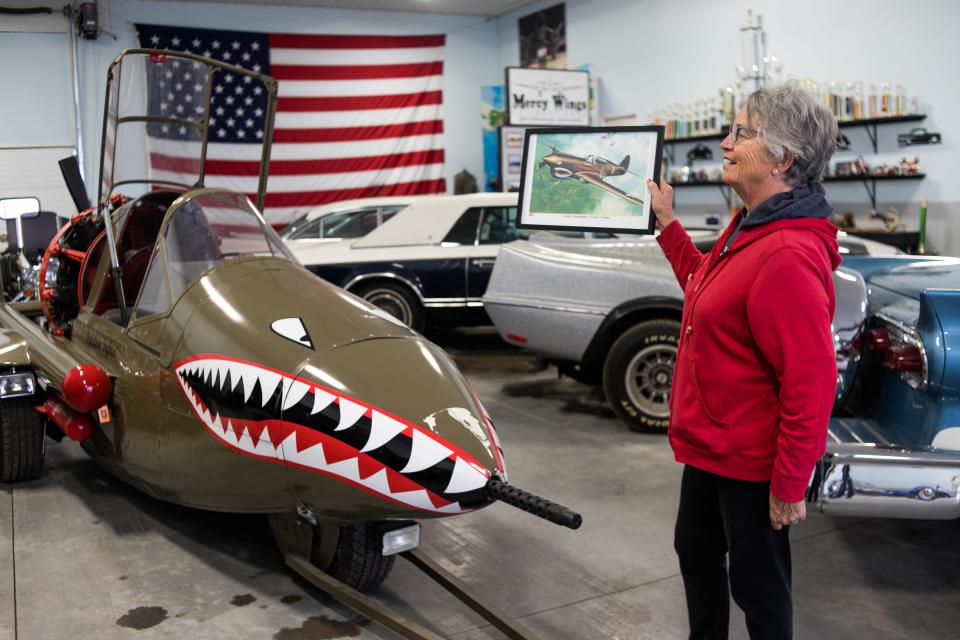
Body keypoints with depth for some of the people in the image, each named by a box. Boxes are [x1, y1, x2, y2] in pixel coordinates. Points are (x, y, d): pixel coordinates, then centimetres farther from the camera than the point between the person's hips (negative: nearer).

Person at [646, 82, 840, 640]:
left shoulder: (789, 256, -28)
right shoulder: (747, 226, 4)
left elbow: (812, 384, -27)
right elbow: (706, 290, 19)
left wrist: (790, 487, -20)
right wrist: (668, 225, 17)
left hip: (751, 464, -10)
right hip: (710, 445, 10)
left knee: (757, 584, 11)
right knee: (696, 552, 25)